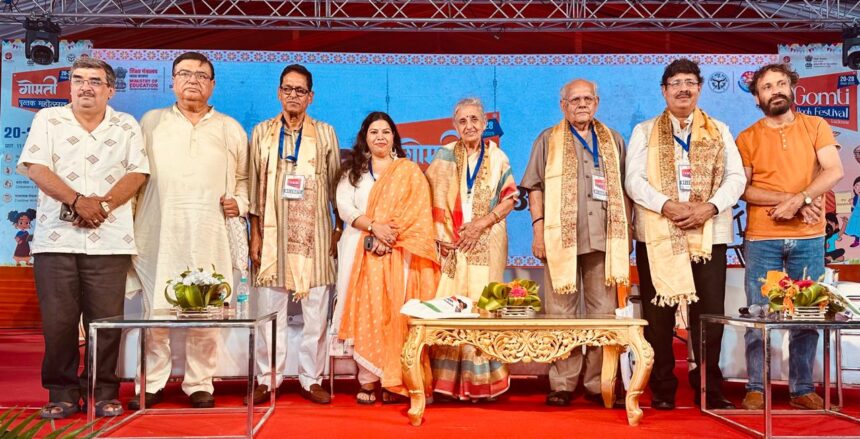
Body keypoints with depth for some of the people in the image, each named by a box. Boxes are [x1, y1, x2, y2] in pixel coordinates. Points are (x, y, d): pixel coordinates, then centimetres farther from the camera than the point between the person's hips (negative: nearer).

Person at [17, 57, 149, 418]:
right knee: (58, 320, 1)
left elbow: (137, 173, 2)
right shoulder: (48, 120, 9)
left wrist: (103, 204, -12)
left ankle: (104, 392, 11)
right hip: (56, 238, 0)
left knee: (106, 320, 1)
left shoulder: (126, 127, 11)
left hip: (109, 240, 0)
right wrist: (77, 201, -13)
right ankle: (62, 393, 12)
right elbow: (36, 168, -2)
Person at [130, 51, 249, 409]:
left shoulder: (231, 130, 16)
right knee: (156, 310, -1)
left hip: (210, 238, 0)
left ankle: (199, 384, 10)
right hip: (158, 235, 0)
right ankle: (151, 384, 11)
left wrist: (240, 202, 2)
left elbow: (244, 177, 21)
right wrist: (127, 224, 4)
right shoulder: (150, 122, 14)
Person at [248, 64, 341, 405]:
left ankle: (311, 379, 10)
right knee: (270, 311, 2)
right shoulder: (262, 132, 10)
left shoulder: (325, 133, 9)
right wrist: (255, 234, 3)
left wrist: (340, 227, 4)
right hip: (273, 232, 0)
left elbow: (336, 184, 10)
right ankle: (267, 379, 12)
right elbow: (254, 185, 8)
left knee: (315, 311, 1)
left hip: (314, 233, 0)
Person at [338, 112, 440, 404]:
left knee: (395, 314, -7)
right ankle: (368, 380, -4)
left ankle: (393, 381, -2)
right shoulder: (353, 170, 16)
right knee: (366, 313, -6)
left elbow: (417, 212, -1)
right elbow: (345, 206, 2)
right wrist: (374, 227, -14)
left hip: (397, 254, -1)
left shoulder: (409, 171, 11)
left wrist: (388, 236, -13)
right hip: (362, 253, 2)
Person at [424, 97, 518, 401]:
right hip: (452, 245, 0)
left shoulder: (497, 157, 9)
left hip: (486, 245, 0)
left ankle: (482, 381, 2)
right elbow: (432, 197, 4)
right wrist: (441, 235, -7)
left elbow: (510, 197, 5)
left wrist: (482, 223, -7)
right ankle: (448, 381, 0)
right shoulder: (445, 156, 8)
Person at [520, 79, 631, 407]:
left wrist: (626, 230, 8)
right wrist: (539, 229, -4)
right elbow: (534, 187, 5)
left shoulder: (613, 140, 17)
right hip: (561, 238, -2)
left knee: (604, 312, 2)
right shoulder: (548, 140, 10)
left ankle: (599, 383, 10)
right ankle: (562, 384, 6)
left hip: (604, 239, 2)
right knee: (561, 312, -1)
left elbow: (624, 189, 16)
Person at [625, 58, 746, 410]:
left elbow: (736, 177, 5)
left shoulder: (719, 131, 14)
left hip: (709, 234, 1)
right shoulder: (644, 132, 9)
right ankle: (662, 390, 12)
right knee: (658, 314, 2)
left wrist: (710, 207, -13)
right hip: (657, 235, -1)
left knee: (709, 313, 0)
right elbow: (633, 179, -2)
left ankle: (709, 389, 11)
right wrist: (668, 206, -17)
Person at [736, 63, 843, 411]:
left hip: (808, 238, 1)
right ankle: (755, 388, 8)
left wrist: (798, 200, -17)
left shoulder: (816, 127, 8)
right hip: (762, 239, -1)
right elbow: (742, 188, -3)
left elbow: (834, 171, -3)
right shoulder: (747, 138, 5)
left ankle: (803, 388, 14)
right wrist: (788, 200, -15)